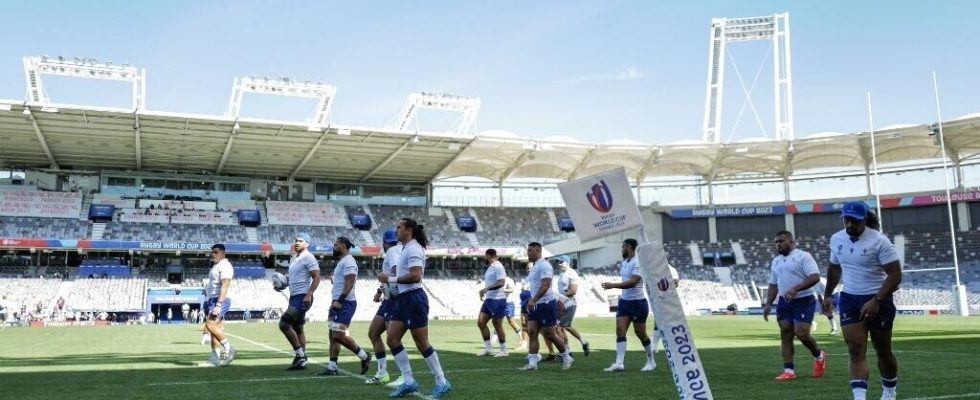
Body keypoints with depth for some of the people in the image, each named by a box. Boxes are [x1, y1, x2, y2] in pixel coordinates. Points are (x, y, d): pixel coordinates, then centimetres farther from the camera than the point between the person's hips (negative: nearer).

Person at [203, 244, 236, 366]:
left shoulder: (225, 265, -11)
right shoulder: (216, 266, 21)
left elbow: (225, 286, -20)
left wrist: (218, 305, -26)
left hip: (220, 301, -10)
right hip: (213, 300, 10)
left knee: (210, 325, -21)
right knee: (214, 328, 7)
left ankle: (229, 348, -13)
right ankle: (215, 358, 9)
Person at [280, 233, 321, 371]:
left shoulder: (308, 258, -11)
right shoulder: (294, 258, 16)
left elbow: (317, 278, -17)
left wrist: (309, 295, -24)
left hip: (302, 297, -10)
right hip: (294, 297, 10)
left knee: (284, 323, -13)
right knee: (297, 329, 11)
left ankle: (299, 354, -5)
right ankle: (301, 361, 16)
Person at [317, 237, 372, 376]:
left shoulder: (348, 261, -13)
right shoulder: (342, 261, 19)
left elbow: (349, 282, -22)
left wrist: (339, 301, -25)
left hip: (345, 303, -10)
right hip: (338, 303, 10)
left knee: (338, 335, -14)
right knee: (333, 335, 8)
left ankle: (364, 356, 0)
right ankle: (332, 367, 11)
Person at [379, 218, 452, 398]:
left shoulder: (413, 249, -14)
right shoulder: (406, 249, 16)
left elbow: (415, 276, -25)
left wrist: (392, 279, -20)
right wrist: (389, 280, 13)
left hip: (413, 298, -10)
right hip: (403, 299, 10)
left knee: (422, 343, -4)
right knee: (392, 339, 4)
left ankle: (442, 382, 7)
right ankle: (409, 382, 9)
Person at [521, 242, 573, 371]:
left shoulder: (544, 265, -14)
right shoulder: (535, 267, 16)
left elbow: (545, 285, -24)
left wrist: (533, 300, -30)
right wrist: (531, 300, 21)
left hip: (547, 303, -9)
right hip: (536, 305, 9)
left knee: (549, 334, -2)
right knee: (531, 332, -1)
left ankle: (567, 358, 15)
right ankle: (532, 363, -1)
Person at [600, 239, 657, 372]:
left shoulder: (638, 263, -16)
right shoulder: (623, 263, 10)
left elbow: (633, 282, -27)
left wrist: (613, 285, -31)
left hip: (638, 302, -7)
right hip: (624, 301, 7)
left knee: (640, 333, 3)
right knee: (620, 330, -5)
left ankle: (651, 362, 21)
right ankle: (619, 363, -9)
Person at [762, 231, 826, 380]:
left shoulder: (803, 256, -8)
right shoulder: (776, 261, 15)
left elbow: (815, 277, -19)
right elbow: (773, 284, 21)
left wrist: (795, 289, -28)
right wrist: (768, 304, 13)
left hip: (803, 301, -7)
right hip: (784, 302, 7)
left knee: (801, 333, -13)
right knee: (785, 336, 2)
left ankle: (819, 356, 18)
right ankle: (789, 371, 6)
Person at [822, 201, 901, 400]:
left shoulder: (879, 241, -15)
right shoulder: (837, 239, 3)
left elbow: (895, 274, -18)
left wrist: (876, 301, -25)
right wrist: (828, 294, 19)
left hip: (878, 301, -3)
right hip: (849, 300, 4)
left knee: (883, 351, 12)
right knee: (856, 351, -8)